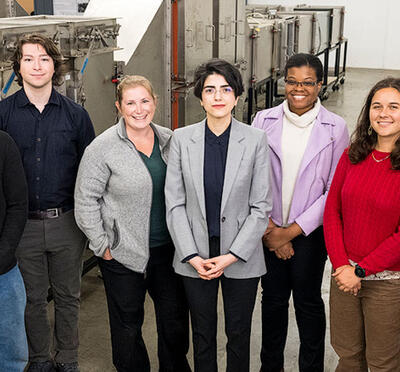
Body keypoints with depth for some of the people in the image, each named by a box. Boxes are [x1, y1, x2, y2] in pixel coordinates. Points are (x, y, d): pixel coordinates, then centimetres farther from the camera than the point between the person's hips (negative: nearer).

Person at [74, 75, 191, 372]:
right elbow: (86, 200, -8)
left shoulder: (170, 140, 3)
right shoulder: (103, 147, -11)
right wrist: (102, 245, -9)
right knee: (128, 324, 12)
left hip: (168, 248, 4)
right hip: (124, 254, -4)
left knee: (176, 317, 15)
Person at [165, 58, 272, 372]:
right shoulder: (182, 139, -3)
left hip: (241, 258, -1)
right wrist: (192, 256, -9)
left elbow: (261, 207, -7)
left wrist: (232, 256, -12)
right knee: (202, 334, 16)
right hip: (196, 257, 1)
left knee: (239, 334, 14)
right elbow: (175, 203, -2)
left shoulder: (256, 140, -7)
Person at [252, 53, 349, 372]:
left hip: (310, 232, -2)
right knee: (272, 299, 15)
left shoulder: (335, 128, -7)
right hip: (268, 230, 2)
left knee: (308, 302, 11)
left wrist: (293, 230, -11)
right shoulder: (264, 121, -2)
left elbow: (335, 190, -8)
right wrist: (268, 229, -8)